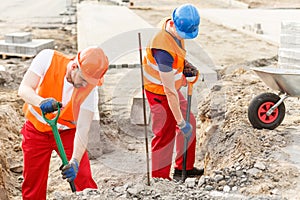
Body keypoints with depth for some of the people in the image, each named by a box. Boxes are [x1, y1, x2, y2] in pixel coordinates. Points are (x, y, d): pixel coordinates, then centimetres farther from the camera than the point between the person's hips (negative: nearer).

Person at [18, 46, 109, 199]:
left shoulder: (90, 90, -23)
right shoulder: (48, 58, -23)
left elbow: (82, 129, -26)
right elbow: (24, 89, -27)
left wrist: (75, 161, -39)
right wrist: (41, 101, -48)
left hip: (67, 132, 0)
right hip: (36, 129, 0)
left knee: (84, 181, -7)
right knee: (32, 183, 5)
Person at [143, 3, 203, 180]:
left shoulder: (173, 27, -9)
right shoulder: (164, 51, -36)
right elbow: (170, 91, -32)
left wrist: (184, 64, -4)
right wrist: (181, 122, -25)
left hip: (170, 88, 9)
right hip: (159, 93, -9)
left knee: (189, 123, 17)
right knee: (165, 134, 0)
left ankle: (184, 167, 33)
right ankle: (159, 177, 17)